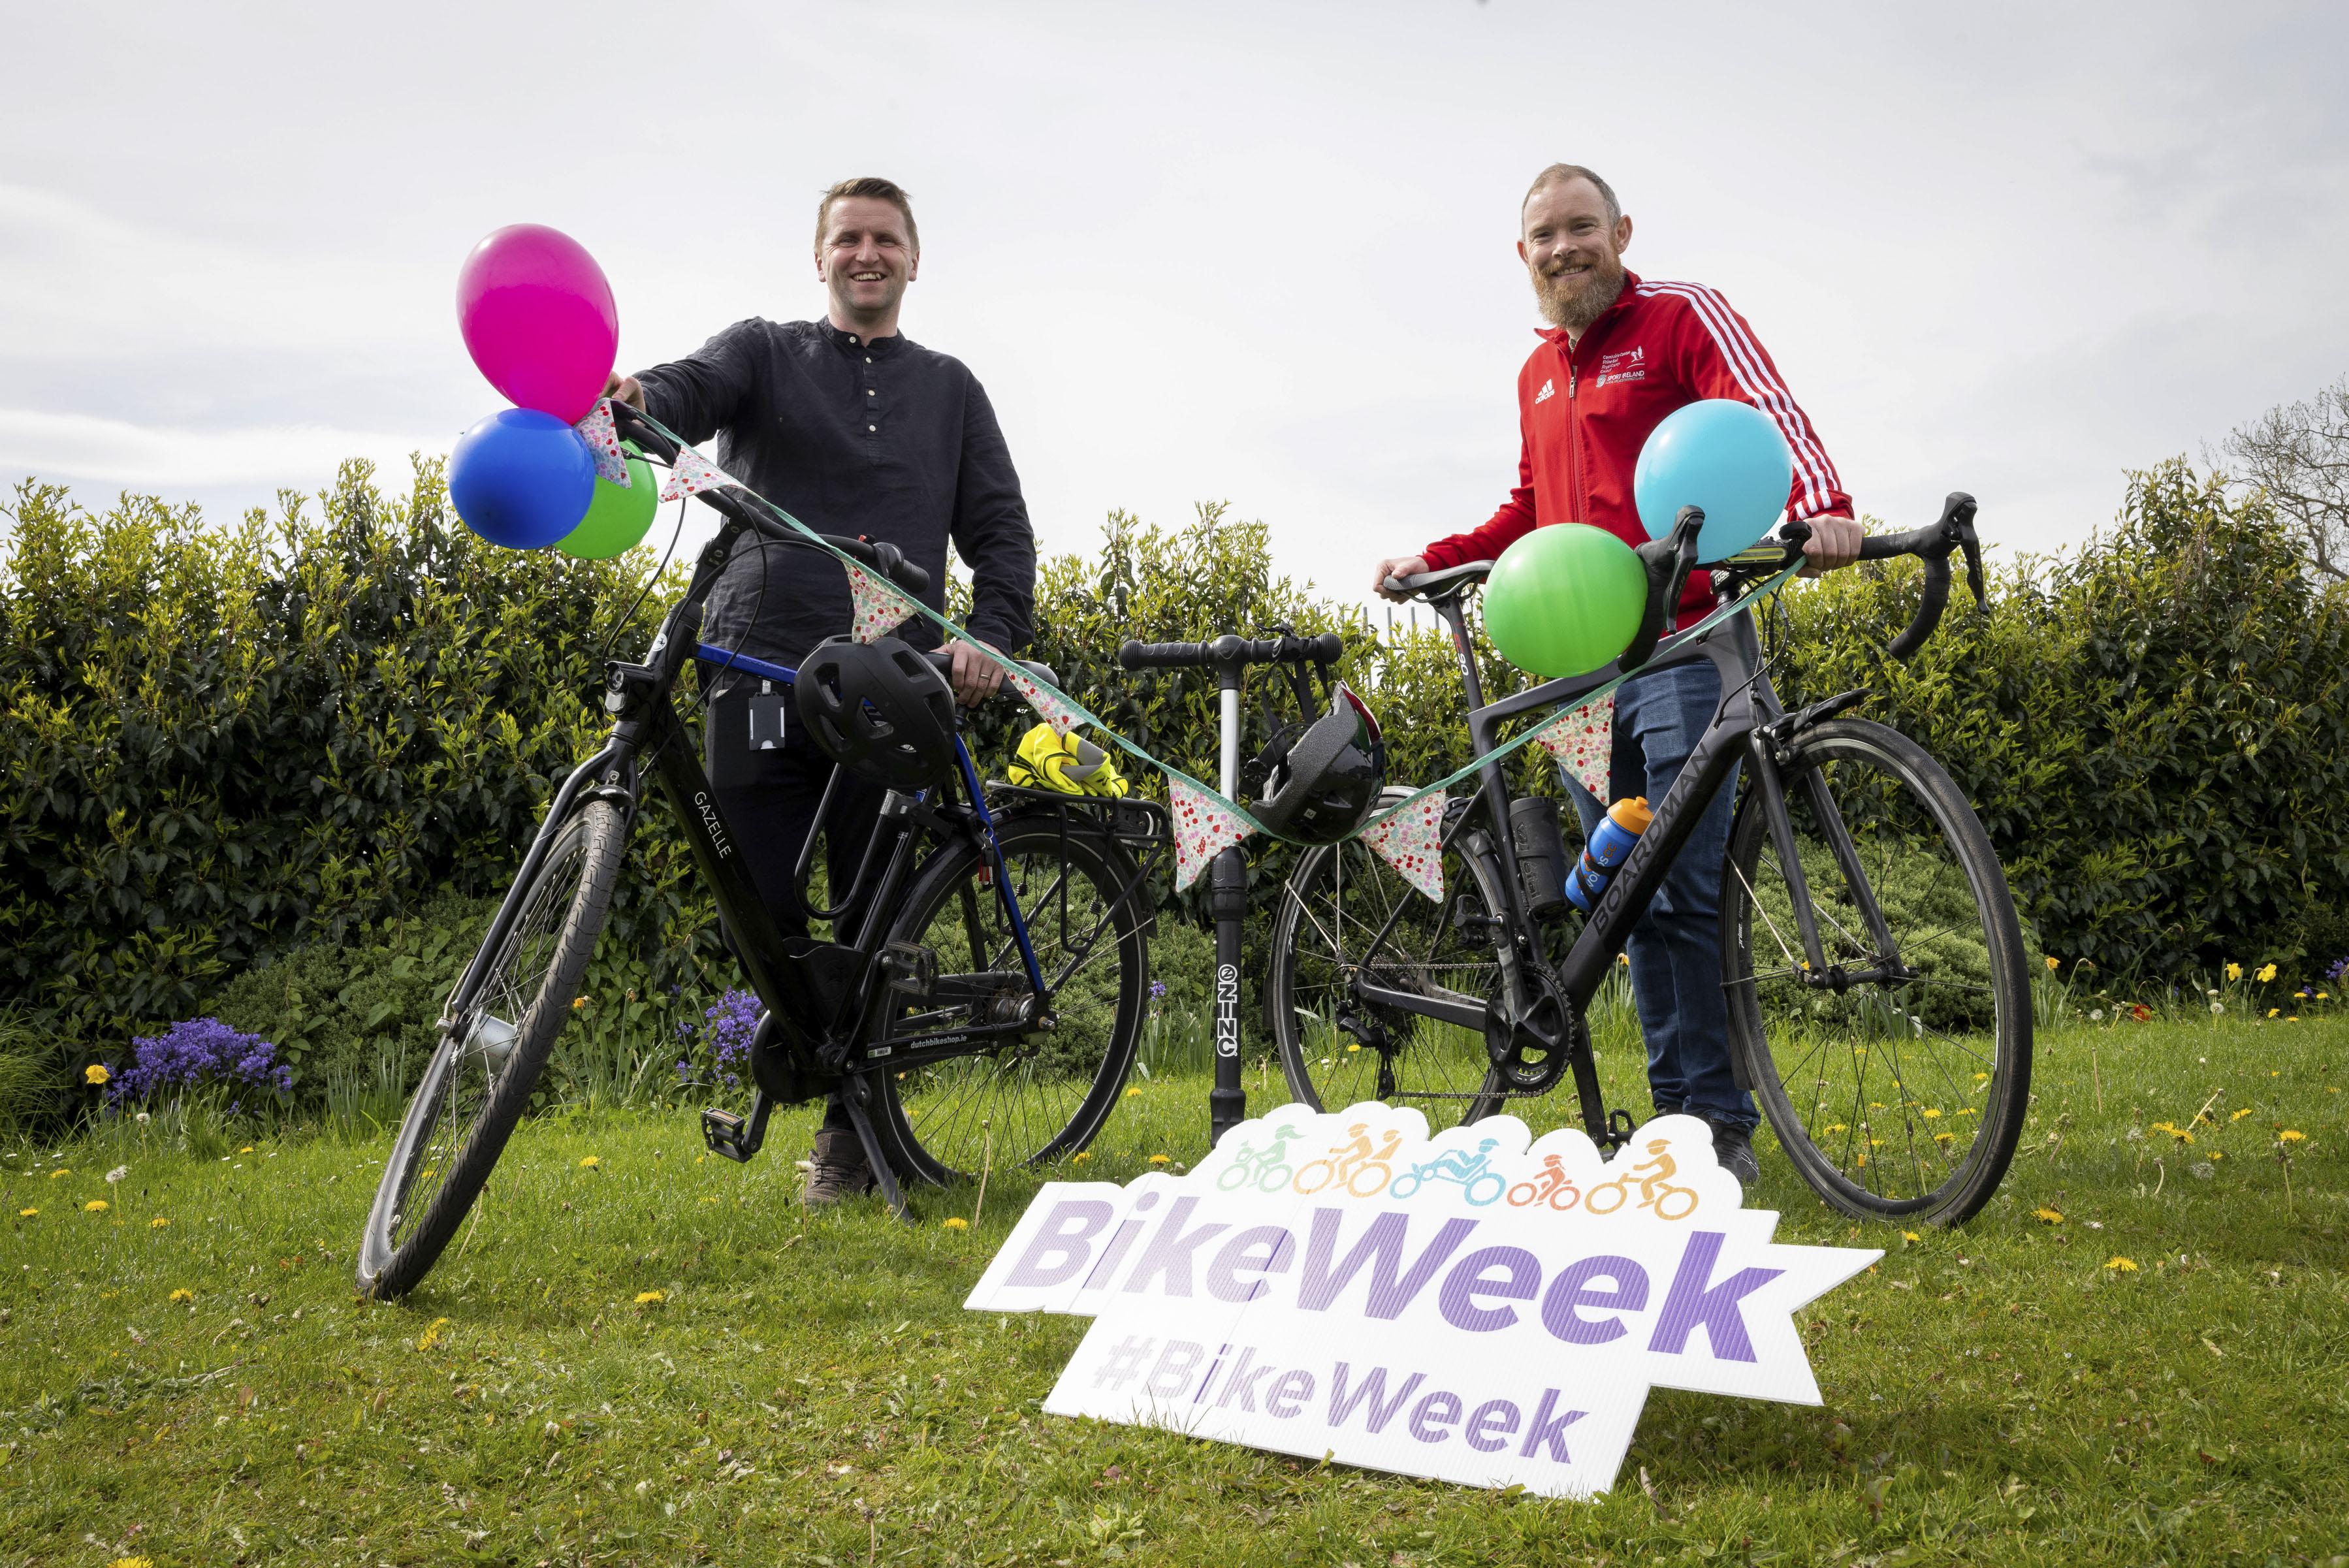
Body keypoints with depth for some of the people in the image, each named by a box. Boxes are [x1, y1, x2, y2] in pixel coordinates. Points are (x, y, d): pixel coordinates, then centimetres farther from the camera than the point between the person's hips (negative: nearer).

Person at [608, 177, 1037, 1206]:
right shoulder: (763, 352, 15)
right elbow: (690, 391, -6)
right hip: (762, 671, -1)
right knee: (763, 909, -3)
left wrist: (993, 632, -4)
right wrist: (629, 399, -31)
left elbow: (999, 527, 15)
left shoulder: (949, 388, 21)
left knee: (875, 920, 2)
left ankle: (851, 1133, 14)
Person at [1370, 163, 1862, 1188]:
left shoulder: (1685, 316, 1)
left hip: (1682, 649, -7)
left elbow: (1769, 413, -15)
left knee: (1691, 890, -9)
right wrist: (1435, 561, 19)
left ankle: (1722, 1125, -1)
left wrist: (1823, 509, -34)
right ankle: (1672, 1111, 15)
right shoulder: (1537, 374, 21)